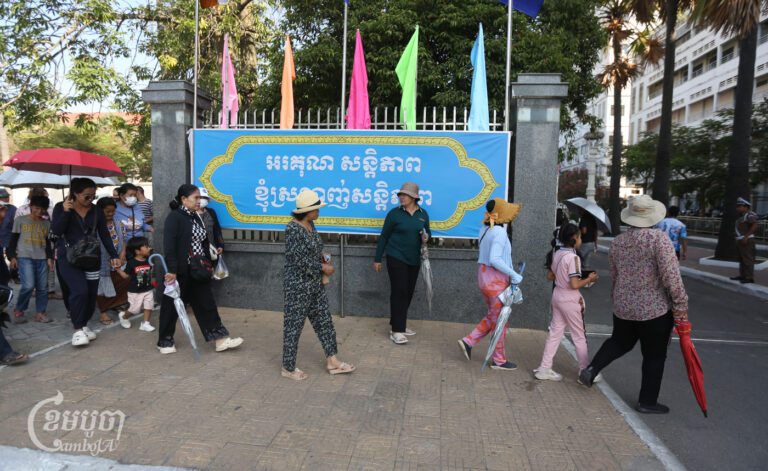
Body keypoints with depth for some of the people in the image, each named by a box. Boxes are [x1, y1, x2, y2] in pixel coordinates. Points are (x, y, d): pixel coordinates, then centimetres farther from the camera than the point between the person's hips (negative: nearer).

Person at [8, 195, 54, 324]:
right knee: (28, 285, -16)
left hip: (42, 259, 4)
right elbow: (13, 240, 5)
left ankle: (40, 313, 9)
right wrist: (12, 256, -2)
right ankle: (18, 310, 5)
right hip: (24, 257, -4)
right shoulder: (20, 220, 4)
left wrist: (49, 257, 8)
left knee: (42, 287, 1)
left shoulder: (47, 223, 12)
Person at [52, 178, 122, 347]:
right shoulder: (61, 208, -2)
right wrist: (66, 212, -23)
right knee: (79, 290, -20)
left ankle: (83, 325, 24)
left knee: (91, 294, 3)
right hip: (68, 257, -4)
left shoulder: (96, 211, 5)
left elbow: (104, 235, 7)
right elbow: (56, 231, -13)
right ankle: (78, 329, -6)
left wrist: (114, 256, 2)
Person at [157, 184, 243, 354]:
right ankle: (165, 341, 25)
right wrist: (172, 270, -25)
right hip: (179, 271, -7)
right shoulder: (174, 217, -13)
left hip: (197, 270, 7)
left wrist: (207, 263, 10)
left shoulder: (195, 217, 10)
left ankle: (220, 338, 10)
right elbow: (169, 245, -20)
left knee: (206, 303, 7)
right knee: (172, 305, 8)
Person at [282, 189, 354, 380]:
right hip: (298, 285, -9)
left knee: (324, 321, 13)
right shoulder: (293, 229, -21)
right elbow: (299, 260, -23)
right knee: (294, 325, 5)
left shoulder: (310, 224, 6)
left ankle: (332, 361, 24)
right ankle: (288, 368, 21)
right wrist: (323, 268, -14)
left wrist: (323, 259, 2)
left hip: (315, 283, 9)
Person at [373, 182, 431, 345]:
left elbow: (427, 232, 16)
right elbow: (384, 237, -3)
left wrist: (426, 236, -9)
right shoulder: (394, 213, -7)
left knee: (408, 292, 11)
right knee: (399, 292, -7)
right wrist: (377, 259, -3)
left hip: (414, 259, 5)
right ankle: (396, 331, -2)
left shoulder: (423, 214, 4)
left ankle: (400, 324, 26)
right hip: (396, 258, -5)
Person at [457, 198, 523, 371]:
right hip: (496, 279, -8)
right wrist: (514, 274, -21)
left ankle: (468, 341, 17)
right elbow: (494, 259, -27)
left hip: (484, 274, 8)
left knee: (492, 317, 22)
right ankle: (499, 360, 18)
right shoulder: (499, 232, -19)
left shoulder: (485, 229, 7)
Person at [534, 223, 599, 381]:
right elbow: (575, 285, -23)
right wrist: (589, 279, -9)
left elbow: (550, 276, 12)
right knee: (580, 336, 8)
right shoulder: (573, 257, -21)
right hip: (570, 300, -7)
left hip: (557, 296, 7)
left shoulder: (556, 254, 3)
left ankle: (544, 368, 17)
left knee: (555, 332, 13)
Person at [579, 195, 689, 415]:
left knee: (620, 342, 26)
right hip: (655, 309, -5)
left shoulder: (617, 241, 2)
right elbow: (671, 276, -20)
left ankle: (591, 369, 14)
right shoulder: (659, 238, -16)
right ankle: (647, 402, 22)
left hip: (623, 307, 5)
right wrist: (680, 306, -11)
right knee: (654, 355, 11)